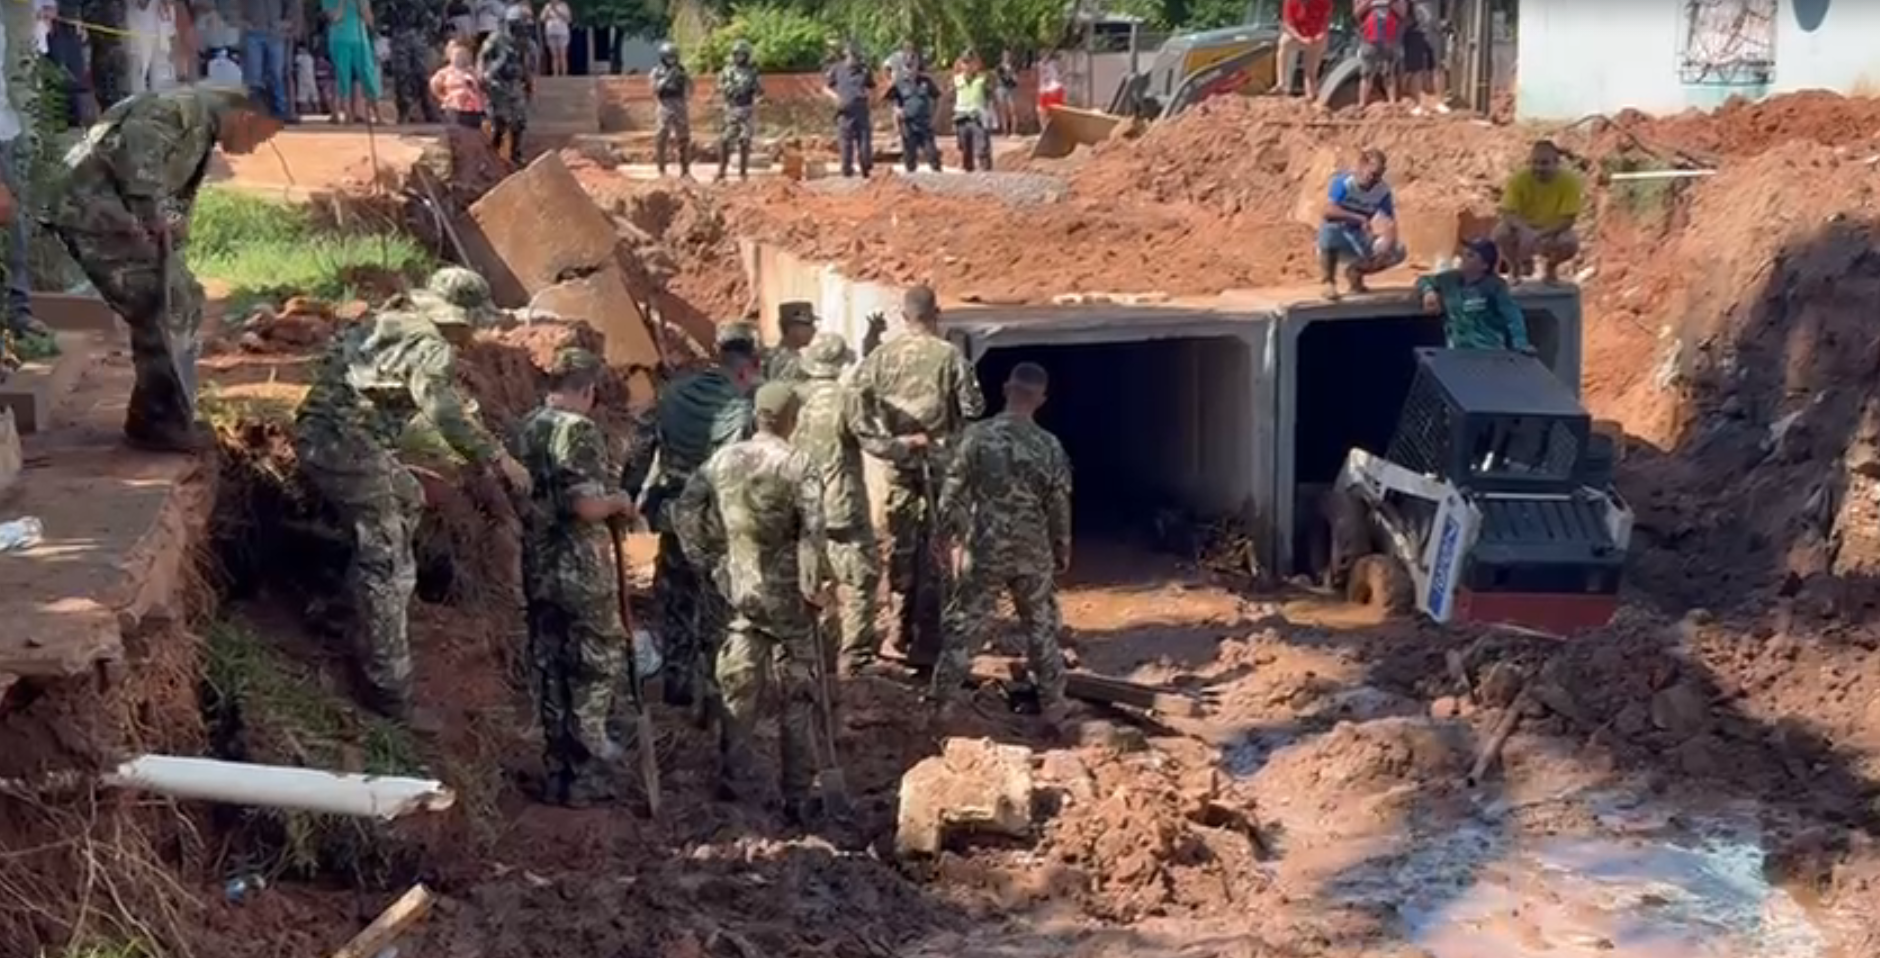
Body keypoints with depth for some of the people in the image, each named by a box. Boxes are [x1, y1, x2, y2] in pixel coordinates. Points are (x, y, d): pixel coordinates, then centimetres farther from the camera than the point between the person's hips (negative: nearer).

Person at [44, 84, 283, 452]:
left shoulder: (203, 131, 18)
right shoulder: (190, 109, -15)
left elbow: (178, 195, 25)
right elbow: (134, 147, -31)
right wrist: (153, 214, -24)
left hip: (114, 212, 10)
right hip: (91, 209, -10)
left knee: (183, 301, 13)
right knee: (163, 310, -10)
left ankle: (165, 418, 21)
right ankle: (160, 423, 0)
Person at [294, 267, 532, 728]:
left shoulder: (389, 321, 15)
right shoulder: (430, 348, -13)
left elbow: (335, 350, 29)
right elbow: (445, 413, -28)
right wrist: (498, 457, -26)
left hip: (316, 431, 10)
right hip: (347, 447, -10)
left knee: (408, 499, 32)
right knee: (388, 569, -5)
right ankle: (390, 693, -3)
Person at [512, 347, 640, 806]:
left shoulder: (525, 430, 8)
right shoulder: (579, 431, -16)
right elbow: (588, 506, -23)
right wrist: (620, 501, -5)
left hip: (537, 569, 7)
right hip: (581, 570, -7)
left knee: (549, 665, 12)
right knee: (599, 662, 4)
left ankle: (557, 772, 18)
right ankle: (586, 771, 4)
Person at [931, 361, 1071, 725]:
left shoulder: (976, 435, -11)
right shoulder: (1049, 446, -8)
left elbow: (953, 493, -6)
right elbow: (1059, 505, -1)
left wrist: (945, 535, 8)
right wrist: (1063, 548, 13)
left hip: (984, 549, 0)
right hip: (1033, 552, 1)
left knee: (963, 627, 9)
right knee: (1041, 628, 15)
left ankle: (941, 704, 13)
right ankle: (1052, 705, 20)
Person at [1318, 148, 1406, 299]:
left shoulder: (1383, 191, -7)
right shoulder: (1344, 183, -20)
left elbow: (1390, 222, -9)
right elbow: (1329, 211, -34)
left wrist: (1389, 238, -32)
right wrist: (1360, 219, -40)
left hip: (1360, 243, 4)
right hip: (1337, 242, -4)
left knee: (1397, 252, -14)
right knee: (1330, 227, -38)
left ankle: (1355, 271, 13)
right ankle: (1329, 282, -18)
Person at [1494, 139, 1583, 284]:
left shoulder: (1568, 181, -20)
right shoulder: (1519, 179, -19)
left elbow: (1568, 219, -21)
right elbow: (1508, 214, -23)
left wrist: (1541, 235, -36)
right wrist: (1526, 231, -44)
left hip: (1553, 232, 0)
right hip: (1523, 230, 0)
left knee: (1570, 243, -33)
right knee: (1501, 233, -31)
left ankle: (1550, 267, 5)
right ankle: (1517, 266, 3)